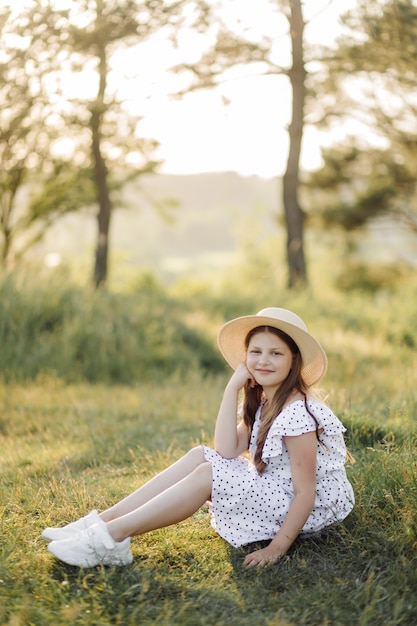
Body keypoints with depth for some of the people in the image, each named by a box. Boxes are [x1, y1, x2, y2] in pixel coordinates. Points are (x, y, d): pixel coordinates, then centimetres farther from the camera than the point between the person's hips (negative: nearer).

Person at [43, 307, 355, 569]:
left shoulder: (297, 412, -21)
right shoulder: (260, 401, 6)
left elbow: (305, 493, -23)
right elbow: (227, 452, -6)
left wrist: (277, 548, -28)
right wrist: (233, 388, -10)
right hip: (274, 492, 9)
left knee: (207, 474, -22)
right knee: (200, 455, -6)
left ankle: (114, 534, -23)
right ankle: (103, 522, -13)